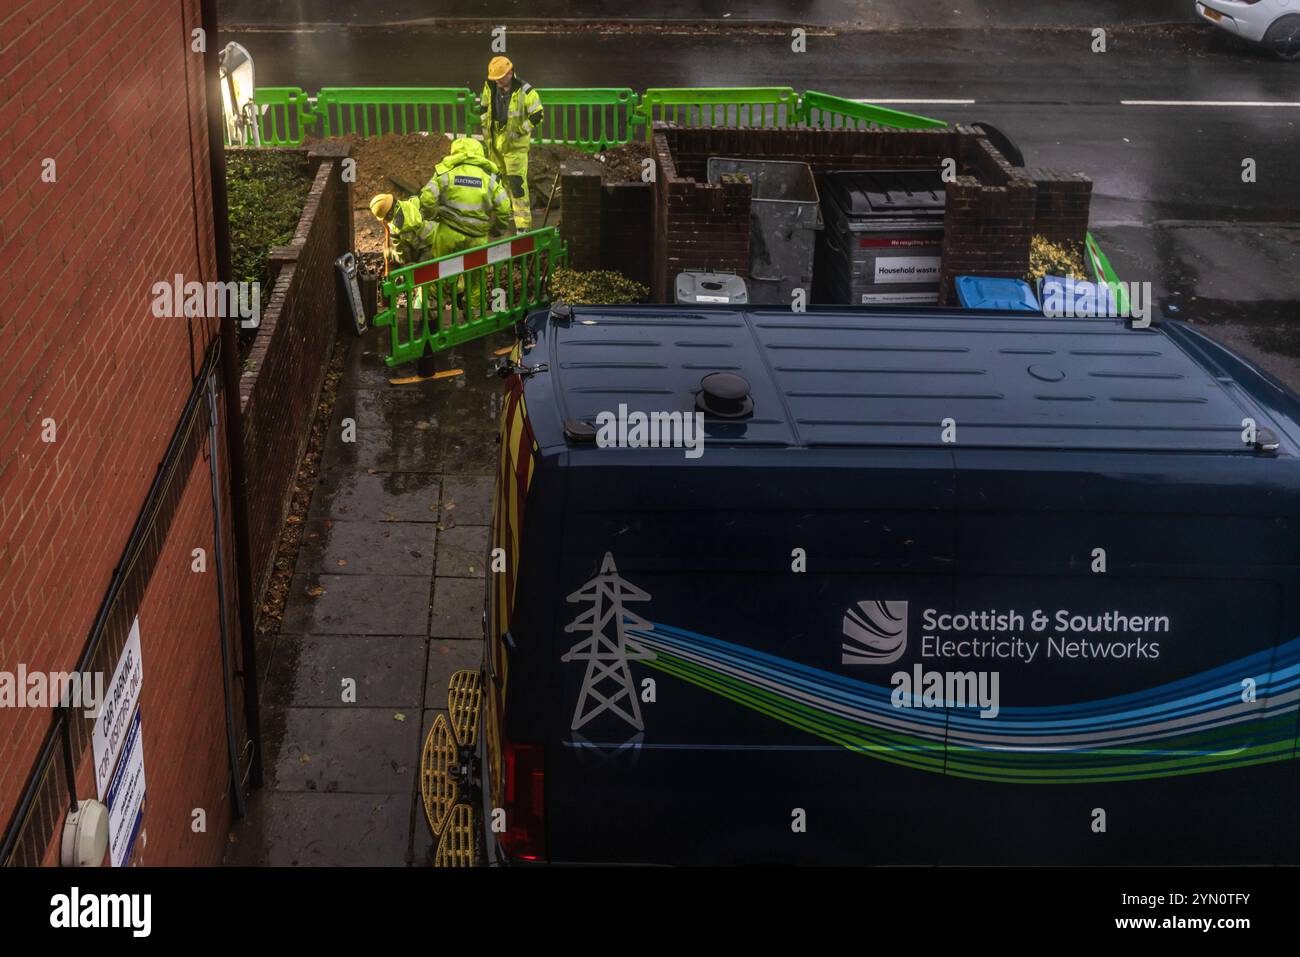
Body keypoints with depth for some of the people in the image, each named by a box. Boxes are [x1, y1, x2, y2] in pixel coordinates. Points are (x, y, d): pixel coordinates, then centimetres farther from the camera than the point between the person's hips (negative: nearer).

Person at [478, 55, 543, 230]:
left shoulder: (525, 92, -18)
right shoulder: (490, 87, 0)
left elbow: (537, 116, -13)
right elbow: (484, 107, 17)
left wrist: (518, 132, -14)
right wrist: (485, 127, 10)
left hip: (515, 143, -6)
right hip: (495, 141, 6)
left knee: (517, 183, -12)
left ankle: (523, 224, -10)